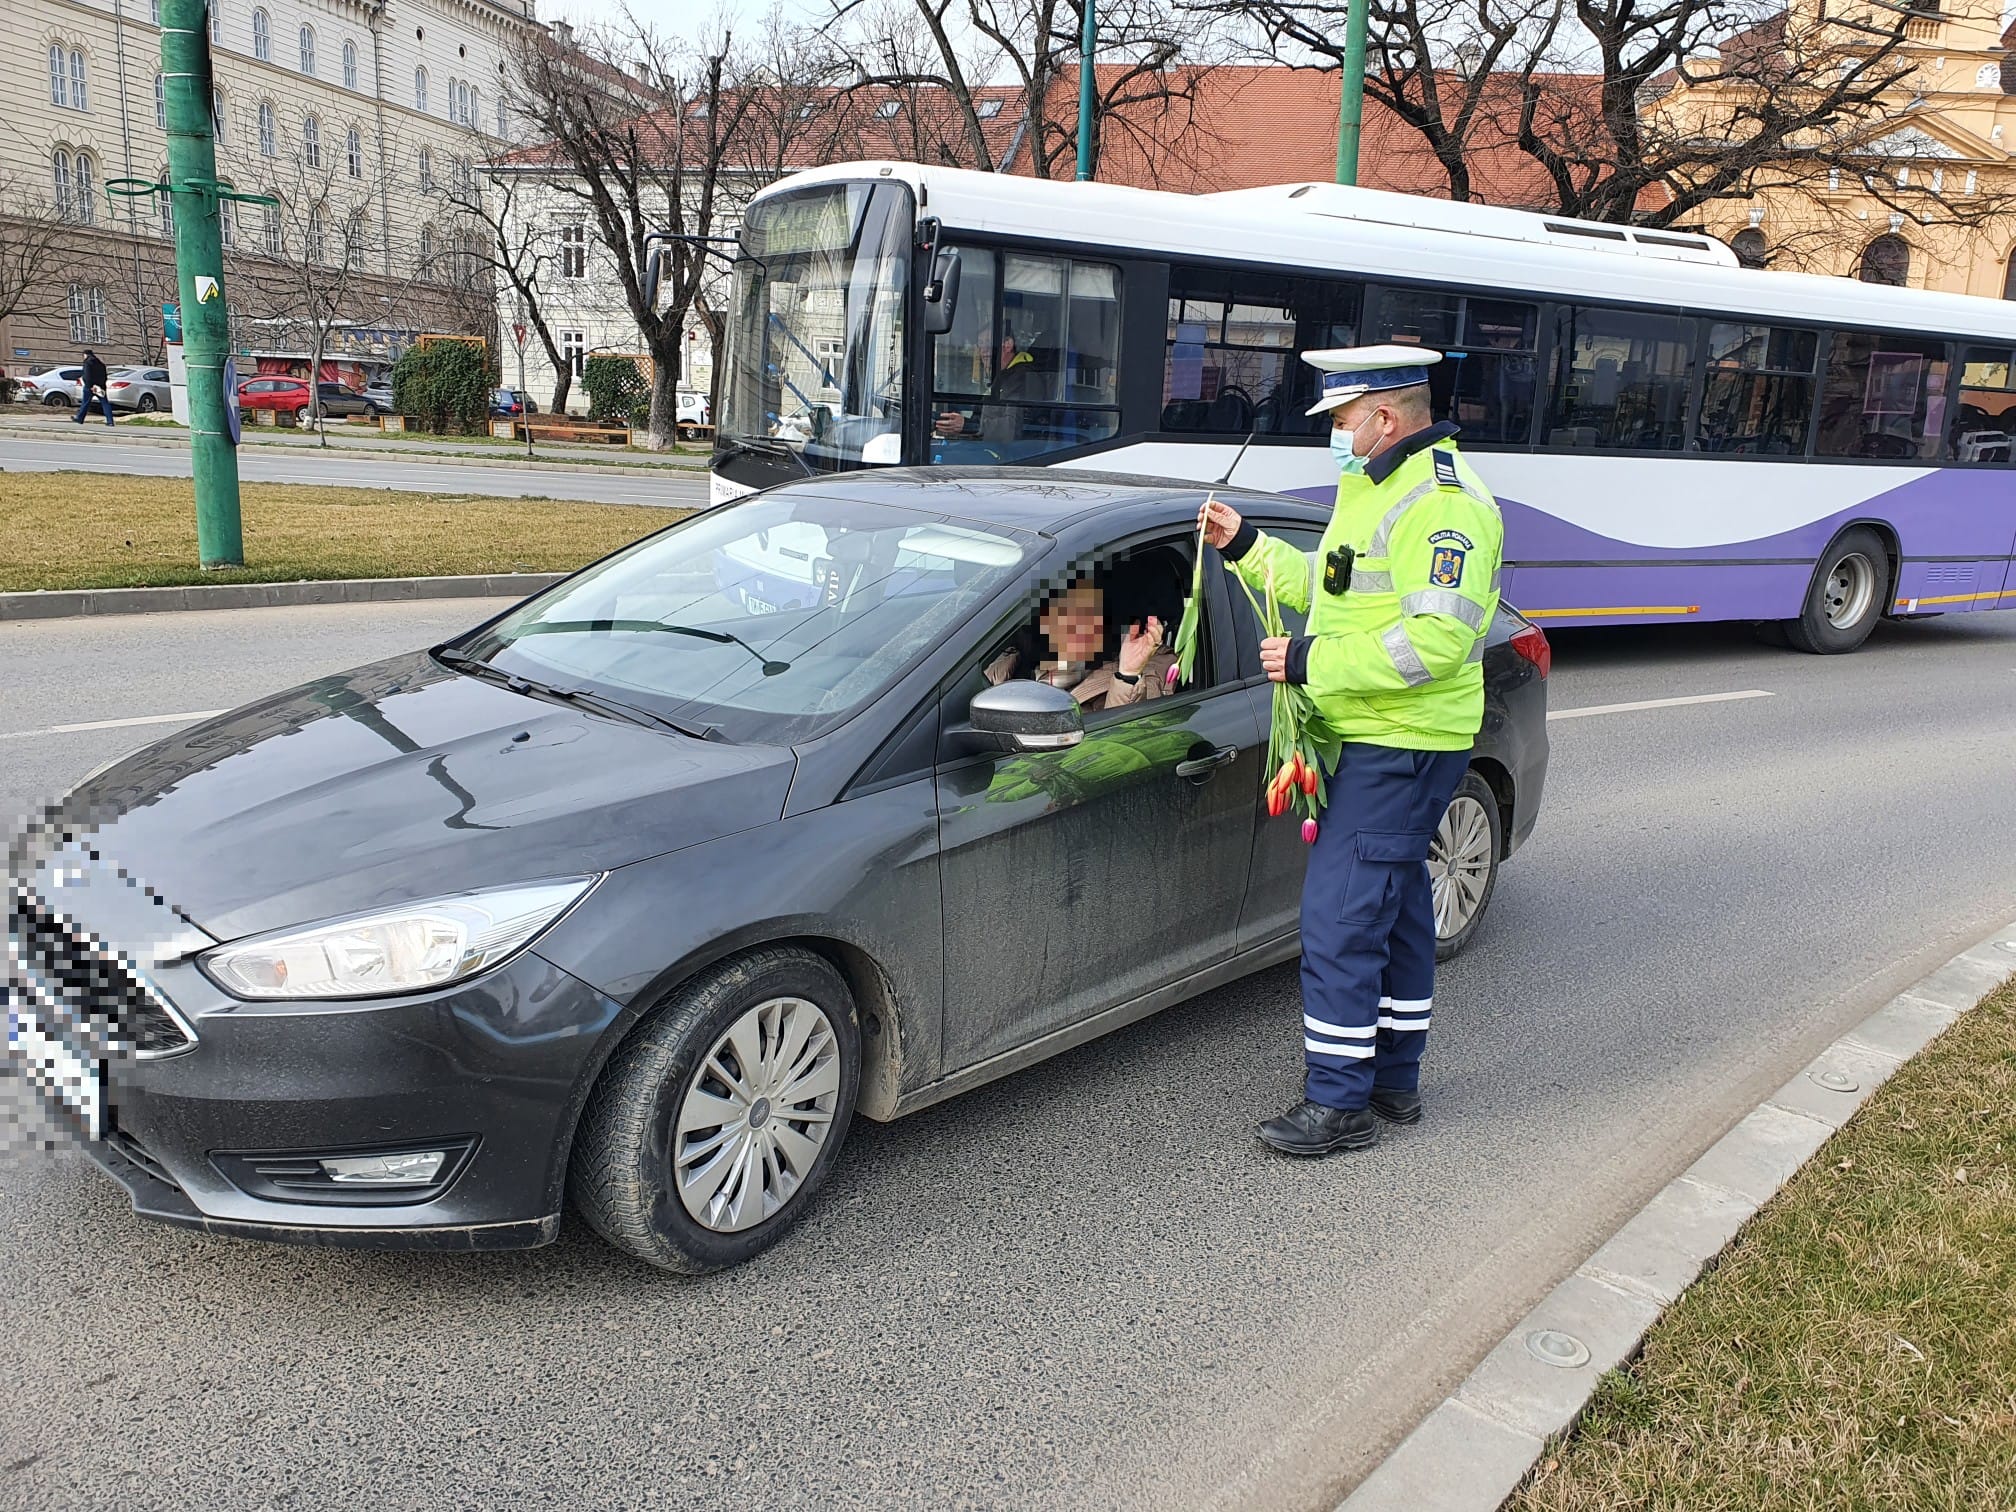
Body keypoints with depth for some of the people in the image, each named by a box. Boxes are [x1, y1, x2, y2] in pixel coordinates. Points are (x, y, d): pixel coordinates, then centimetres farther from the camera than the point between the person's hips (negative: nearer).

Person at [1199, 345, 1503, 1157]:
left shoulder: (1441, 505, -18)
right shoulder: (1377, 490, 17)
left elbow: (1435, 642, -27)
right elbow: (1333, 589, 26)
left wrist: (1311, 661, -24)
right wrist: (1246, 546, 18)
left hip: (1401, 747, -11)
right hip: (1374, 738, 11)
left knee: (1340, 917, -10)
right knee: (1394, 907, 17)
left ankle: (1338, 1102, -1)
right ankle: (1394, 1080, 28)